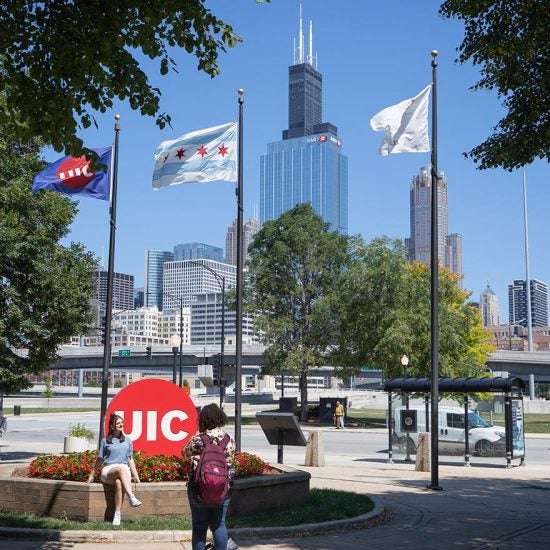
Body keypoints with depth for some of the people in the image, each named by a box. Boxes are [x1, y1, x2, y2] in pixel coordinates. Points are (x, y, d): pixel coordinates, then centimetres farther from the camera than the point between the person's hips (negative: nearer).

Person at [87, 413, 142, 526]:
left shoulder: (127, 440, 19)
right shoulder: (105, 441, 12)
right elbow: (100, 459, 17)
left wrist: (136, 475, 10)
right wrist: (92, 475, 17)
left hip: (124, 471, 2)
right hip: (108, 471, -1)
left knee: (119, 483, -36)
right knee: (121, 468, -38)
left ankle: (117, 515, -40)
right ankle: (132, 497, -52)